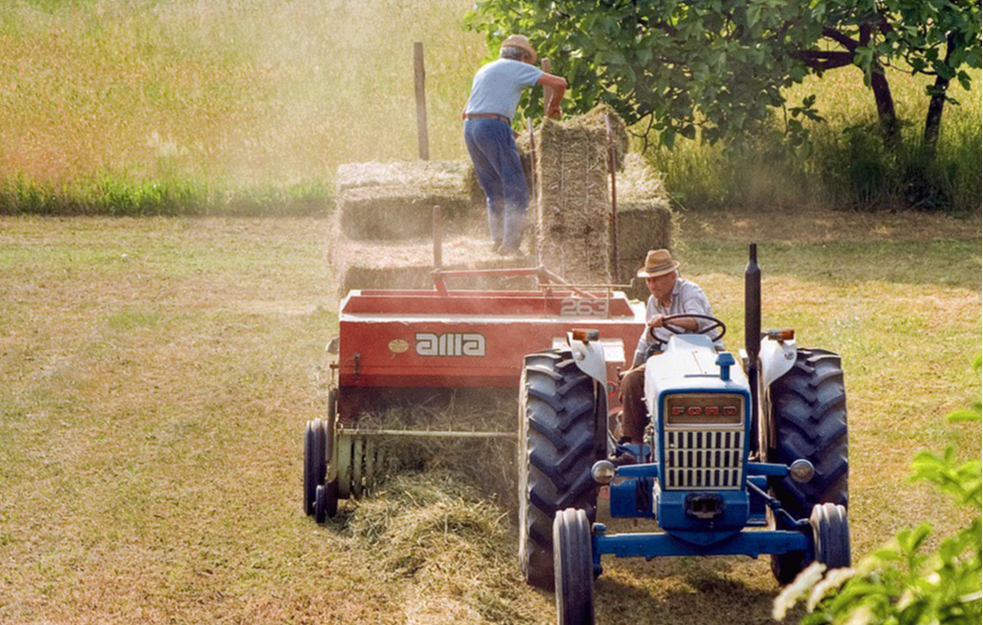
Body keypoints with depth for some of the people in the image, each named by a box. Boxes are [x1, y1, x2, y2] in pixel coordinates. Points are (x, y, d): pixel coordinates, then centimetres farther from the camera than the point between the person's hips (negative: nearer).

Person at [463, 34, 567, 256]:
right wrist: (553, 106, 17)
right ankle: (510, 244, -12)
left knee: (494, 191, 15)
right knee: (516, 190, -5)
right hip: (494, 127, -7)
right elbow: (559, 83, -3)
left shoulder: (484, 70, 27)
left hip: (470, 129, 7)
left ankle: (497, 238, 8)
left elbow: (466, 111, 32)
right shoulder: (518, 68, 6)